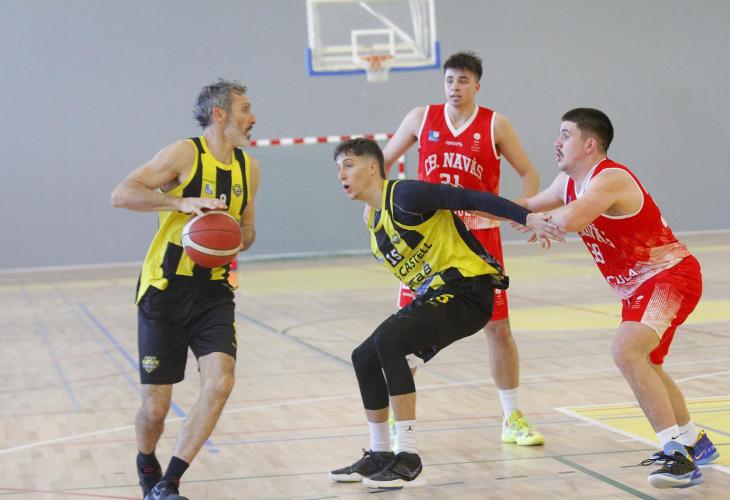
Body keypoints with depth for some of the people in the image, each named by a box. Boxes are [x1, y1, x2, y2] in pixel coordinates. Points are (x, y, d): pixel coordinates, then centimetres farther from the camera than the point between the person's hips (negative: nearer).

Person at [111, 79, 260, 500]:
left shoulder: (249, 168, 9)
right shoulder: (186, 153, -10)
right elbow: (122, 194, -19)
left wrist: (237, 237, -3)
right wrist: (182, 203, -29)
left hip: (214, 293, 5)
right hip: (166, 292, -5)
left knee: (220, 382, -18)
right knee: (156, 406, 0)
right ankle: (147, 465, 34)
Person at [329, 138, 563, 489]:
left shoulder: (403, 196, -13)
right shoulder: (374, 219, 15)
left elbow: (472, 199, -19)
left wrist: (529, 219, -27)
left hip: (467, 291, -10)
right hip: (433, 295, 10)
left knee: (388, 339, -26)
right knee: (364, 358, 8)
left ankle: (408, 459, -23)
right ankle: (379, 456, 22)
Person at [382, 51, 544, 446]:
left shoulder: (495, 125, -2)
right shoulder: (421, 118, 2)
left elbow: (528, 172, 3)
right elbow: (382, 162, 13)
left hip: (479, 236, -1)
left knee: (498, 326, 0)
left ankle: (512, 419, 12)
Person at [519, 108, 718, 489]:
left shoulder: (610, 179, -24)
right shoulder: (569, 183, 6)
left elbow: (570, 221, -40)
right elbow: (529, 206, 22)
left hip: (670, 276, -11)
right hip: (637, 286, 11)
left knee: (626, 351, -30)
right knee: (643, 367, 24)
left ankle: (678, 454, -27)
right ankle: (694, 443, 44)